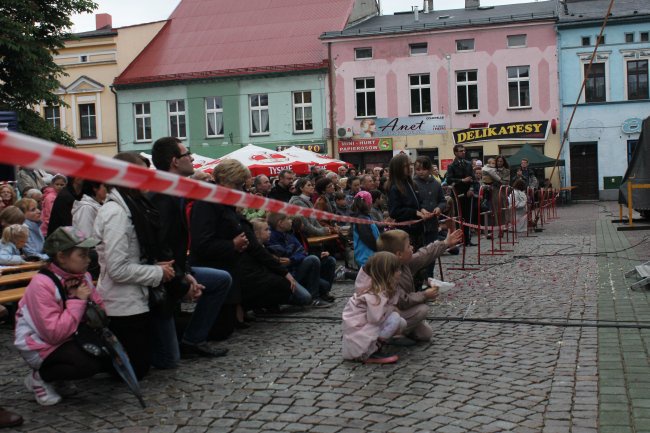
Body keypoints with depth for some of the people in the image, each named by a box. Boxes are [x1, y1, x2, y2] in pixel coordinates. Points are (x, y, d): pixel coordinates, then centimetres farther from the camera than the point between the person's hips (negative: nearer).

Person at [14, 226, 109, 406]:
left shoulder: (83, 276, -2)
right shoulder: (42, 284, -26)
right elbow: (55, 333, -32)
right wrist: (78, 301, -29)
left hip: (71, 338, 8)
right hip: (40, 345, -8)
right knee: (88, 364, -30)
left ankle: (59, 369, 12)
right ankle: (39, 377, -5)